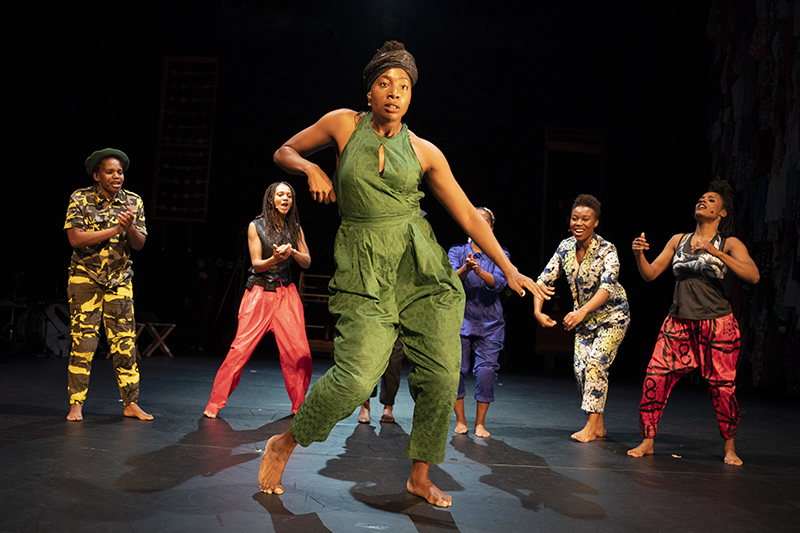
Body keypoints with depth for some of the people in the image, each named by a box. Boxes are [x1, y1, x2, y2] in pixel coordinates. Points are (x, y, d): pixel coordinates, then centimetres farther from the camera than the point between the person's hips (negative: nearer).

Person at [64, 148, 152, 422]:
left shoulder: (133, 202, 3)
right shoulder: (80, 199, -5)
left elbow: (140, 243, 0)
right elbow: (75, 238, -14)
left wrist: (130, 227, -21)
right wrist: (114, 230, -17)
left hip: (119, 280, 2)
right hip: (85, 277, -2)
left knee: (125, 341, 0)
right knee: (83, 340, -3)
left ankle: (130, 403, 8)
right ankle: (76, 404, 8)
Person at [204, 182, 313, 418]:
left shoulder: (295, 228, 11)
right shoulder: (256, 226, 1)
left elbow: (307, 262, 7)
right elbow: (256, 264, -3)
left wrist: (292, 252, -14)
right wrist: (276, 258, -23)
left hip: (286, 294, 3)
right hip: (259, 293, -3)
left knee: (299, 352, -4)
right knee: (241, 348, -10)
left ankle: (299, 406, 15)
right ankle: (215, 404, 2)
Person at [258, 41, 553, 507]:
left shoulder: (424, 151, 7)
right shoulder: (344, 123, 5)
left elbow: (467, 214, 7)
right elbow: (284, 152, 18)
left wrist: (509, 268, 2)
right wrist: (311, 168, -4)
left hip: (423, 264, 3)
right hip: (366, 267, -2)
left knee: (442, 377, -2)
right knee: (356, 377, -16)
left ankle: (420, 477, 20)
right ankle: (283, 445, 11)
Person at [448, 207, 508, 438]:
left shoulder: (500, 254, 6)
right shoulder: (457, 252, 6)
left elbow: (499, 283, -10)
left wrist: (479, 271, -29)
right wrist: (465, 269, -30)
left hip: (490, 322, 0)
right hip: (461, 318, 0)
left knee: (486, 370, -9)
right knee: (456, 368, -6)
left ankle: (480, 423, 4)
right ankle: (460, 420, 10)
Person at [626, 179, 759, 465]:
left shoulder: (729, 244, 1)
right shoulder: (678, 240, 11)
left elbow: (753, 276, -16)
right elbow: (650, 274, 10)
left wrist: (715, 252, -24)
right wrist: (639, 254, -10)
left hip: (717, 324, -3)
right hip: (679, 322, 3)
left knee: (722, 387, -1)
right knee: (655, 378, -6)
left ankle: (729, 447, 22)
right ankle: (647, 441, 8)